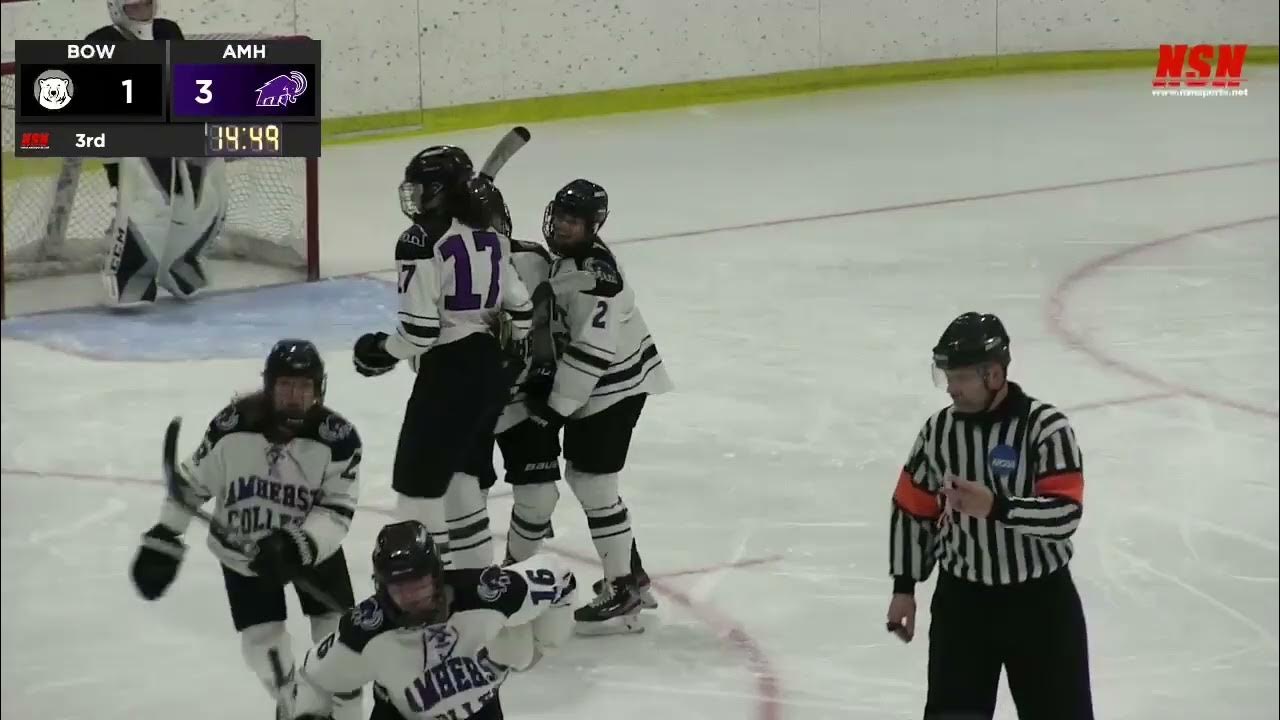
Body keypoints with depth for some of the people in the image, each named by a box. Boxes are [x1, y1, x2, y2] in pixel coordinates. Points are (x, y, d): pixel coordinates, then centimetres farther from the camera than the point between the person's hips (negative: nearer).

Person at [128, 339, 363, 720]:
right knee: (264, 645, -4)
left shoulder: (338, 437, -24)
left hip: (314, 548, 0)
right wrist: (162, 541, -5)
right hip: (242, 552, 0)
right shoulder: (232, 426, -22)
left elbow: (337, 512, -22)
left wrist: (297, 546, -38)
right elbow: (191, 483, -7)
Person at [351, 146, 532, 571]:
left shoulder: (422, 241, -16)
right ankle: (477, 572, 24)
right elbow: (519, 308, 12)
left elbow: (419, 329, -19)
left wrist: (383, 352, -2)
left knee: (418, 478, -1)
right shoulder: (488, 236, 9)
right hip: (490, 368, 9)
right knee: (459, 472, 19)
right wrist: (509, 361, 24)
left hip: (448, 372, -9)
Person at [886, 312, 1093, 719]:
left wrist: (997, 507, -37)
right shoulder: (939, 431, -3)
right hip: (961, 598, 3)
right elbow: (912, 510, 9)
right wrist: (904, 587, 9)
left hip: (1040, 599, -3)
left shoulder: (1046, 426, -17)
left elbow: (1065, 514, -25)